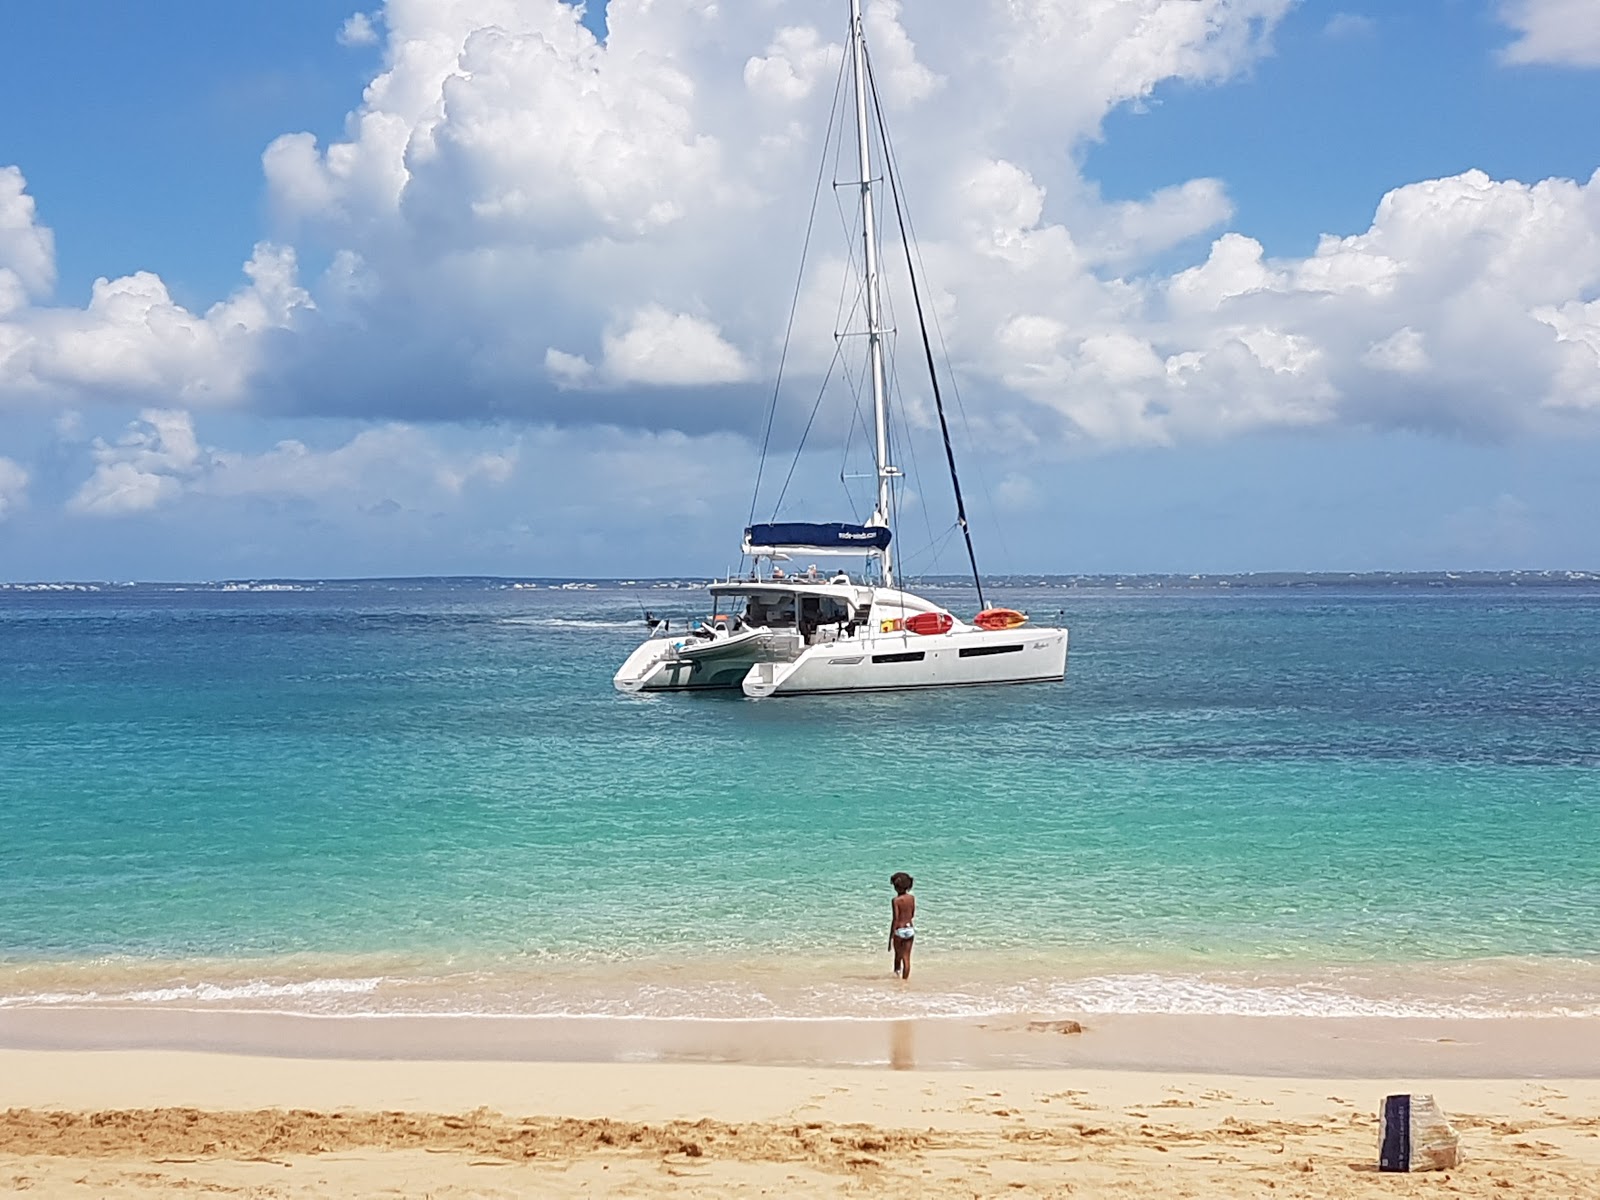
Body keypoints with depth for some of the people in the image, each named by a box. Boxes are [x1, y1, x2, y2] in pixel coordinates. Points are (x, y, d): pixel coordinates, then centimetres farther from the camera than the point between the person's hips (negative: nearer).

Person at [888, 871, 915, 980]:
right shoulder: (912, 898, 1)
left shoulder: (896, 900, -15)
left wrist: (890, 938, -14)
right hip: (910, 929, 4)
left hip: (899, 931, -4)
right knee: (907, 958, 6)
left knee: (898, 956, 15)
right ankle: (905, 979, 6)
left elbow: (895, 919, -17)